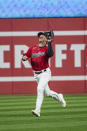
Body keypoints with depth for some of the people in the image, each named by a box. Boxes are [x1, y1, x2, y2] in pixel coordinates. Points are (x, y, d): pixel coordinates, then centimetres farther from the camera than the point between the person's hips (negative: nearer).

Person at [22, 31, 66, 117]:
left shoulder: (47, 48, -6)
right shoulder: (32, 48, 8)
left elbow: (50, 54, -27)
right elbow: (25, 56, 3)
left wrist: (49, 43, -23)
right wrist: (24, 57, -21)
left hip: (45, 73, -6)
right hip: (36, 74, 6)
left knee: (40, 89, -24)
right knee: (47, 92, 13)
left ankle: (37, 110, -28)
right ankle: (59, 97, 43)